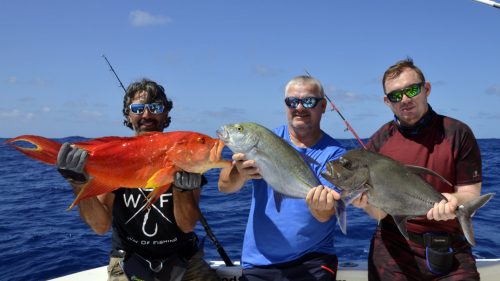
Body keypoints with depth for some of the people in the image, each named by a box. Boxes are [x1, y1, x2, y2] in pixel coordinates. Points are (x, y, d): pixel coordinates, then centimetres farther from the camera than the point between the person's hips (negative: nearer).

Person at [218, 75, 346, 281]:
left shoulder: (335, 154, -7)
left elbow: (324, 216, -17)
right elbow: (224, 186, -12)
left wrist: (320, 205, -41)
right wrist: (239, 172, -35)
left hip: (312, 262, -1)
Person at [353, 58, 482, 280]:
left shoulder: (457, 134, -8)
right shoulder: (378, 142, -4)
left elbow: (470, 194, -7)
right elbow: (380, 213, -4)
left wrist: (454, 201, -29)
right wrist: (368, 203, -27)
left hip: (450, 253, 0)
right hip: (394, 248, 1)